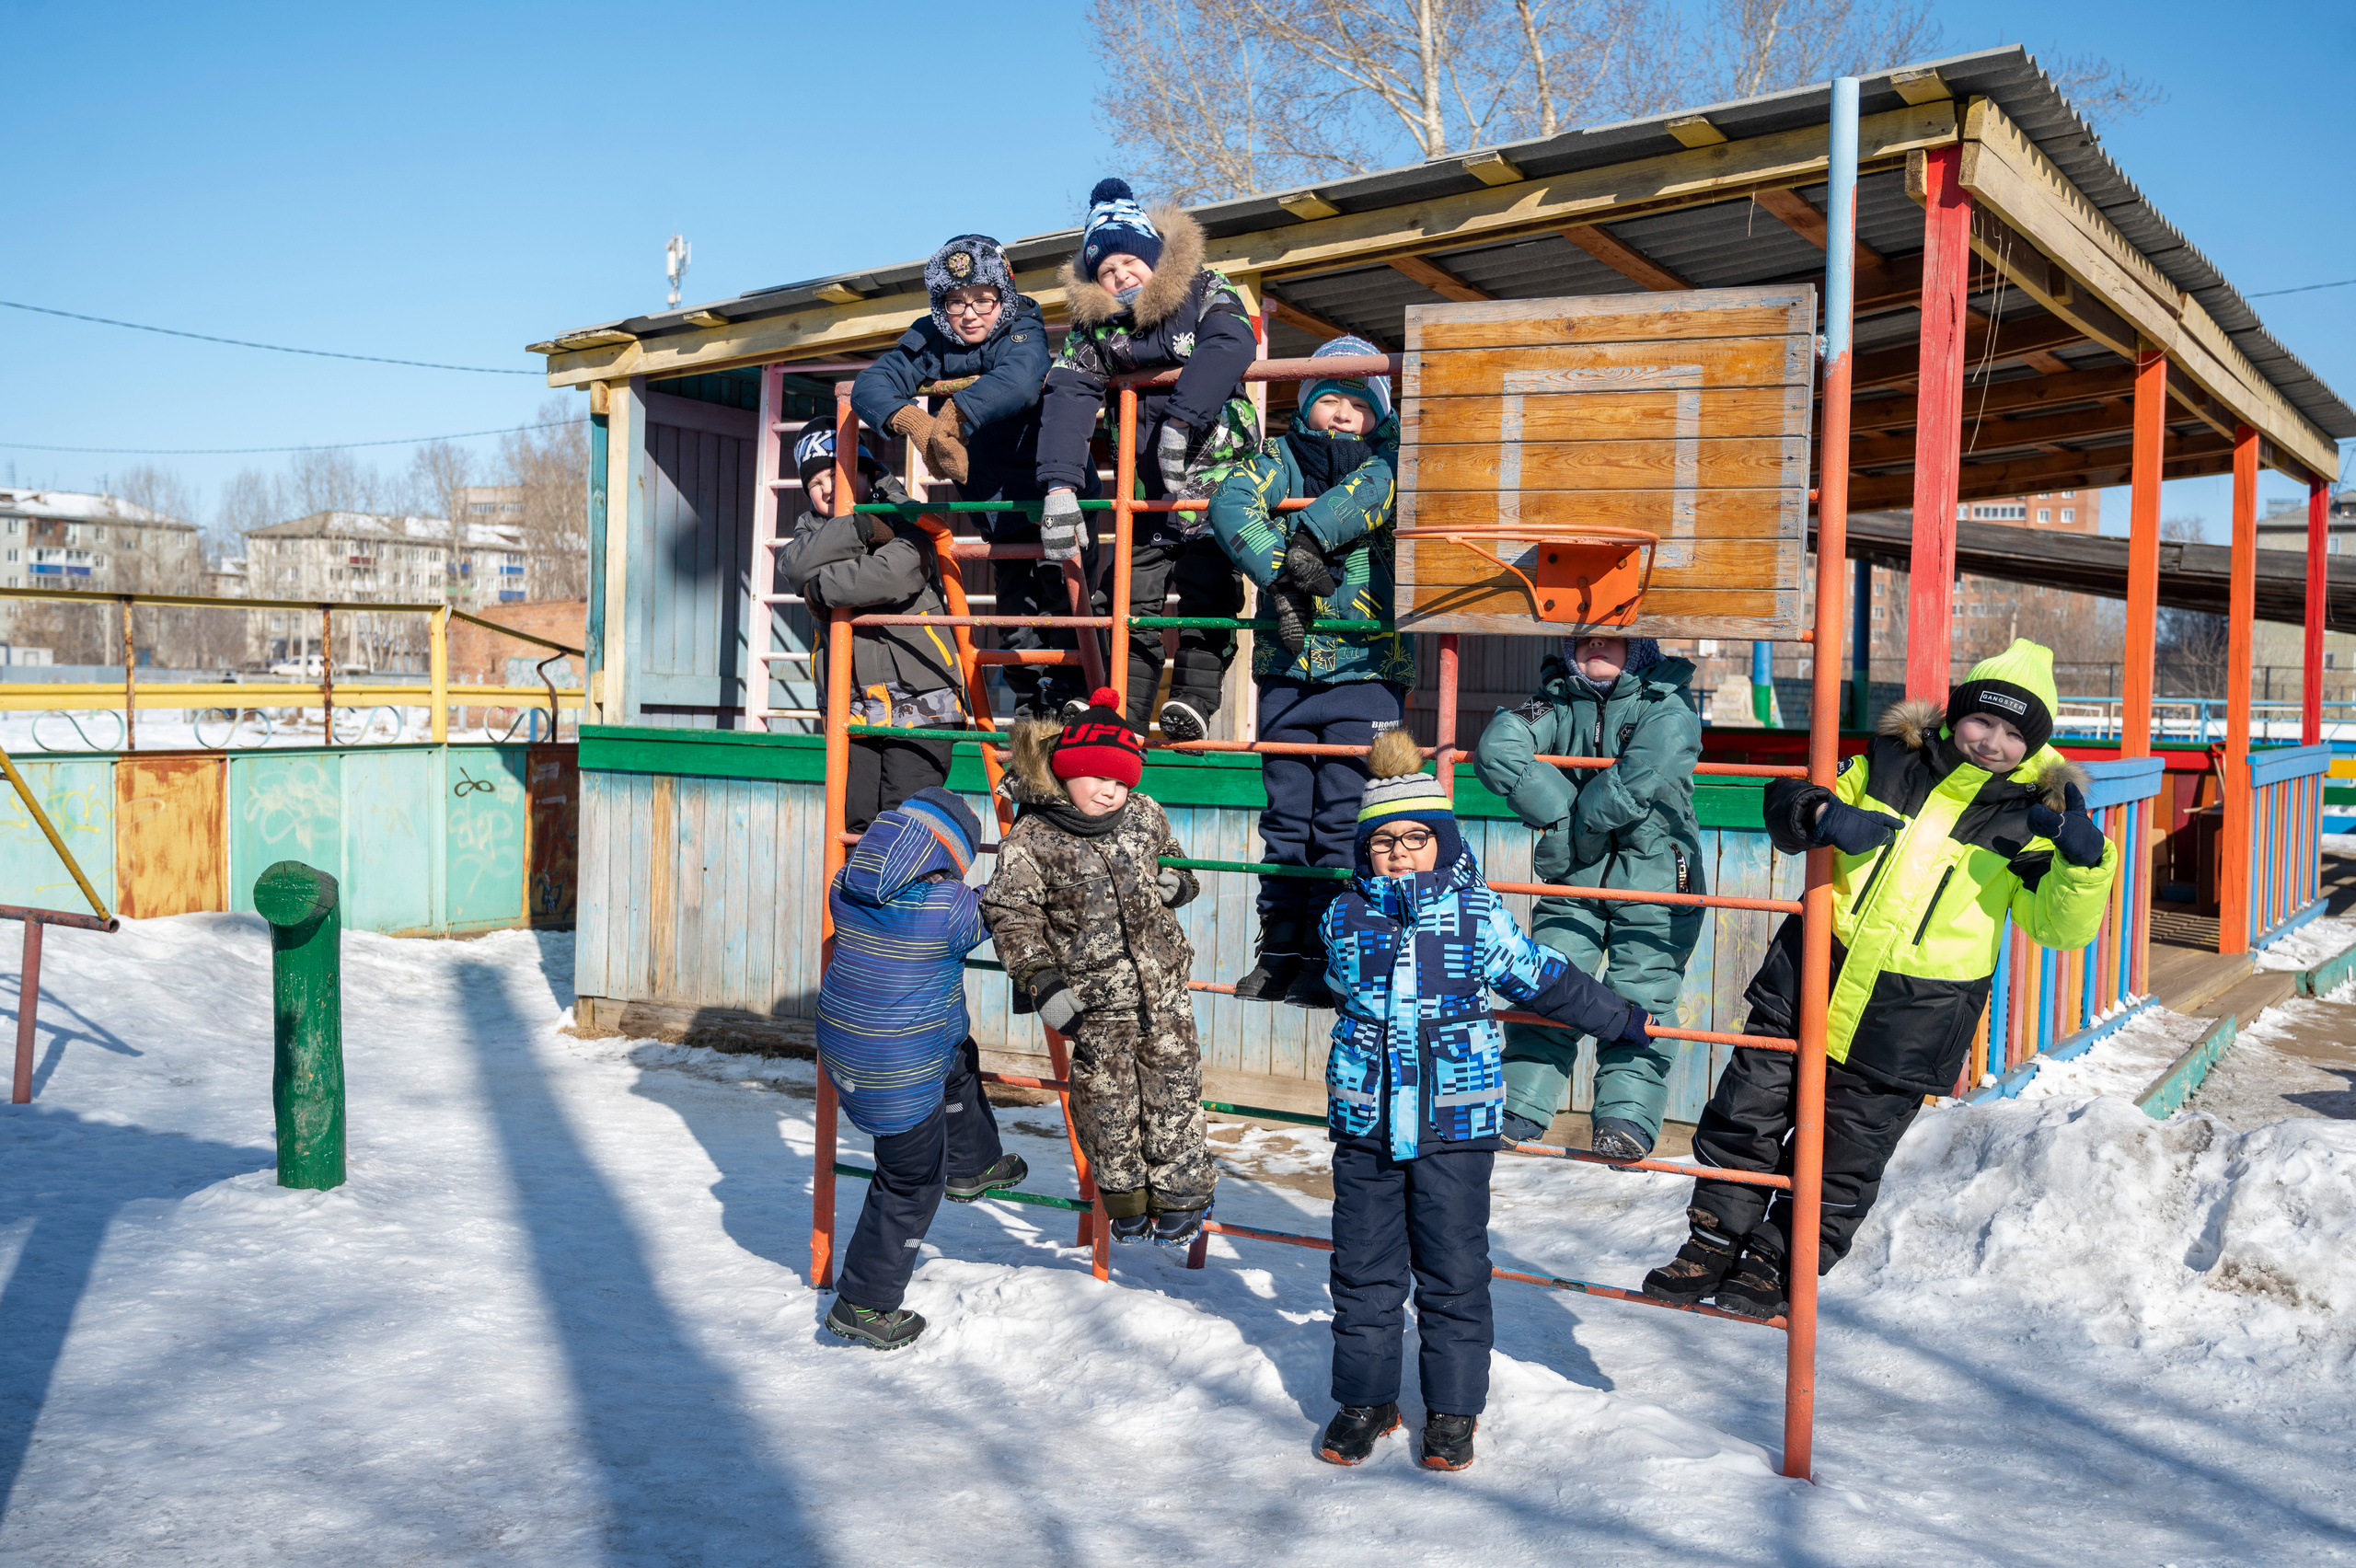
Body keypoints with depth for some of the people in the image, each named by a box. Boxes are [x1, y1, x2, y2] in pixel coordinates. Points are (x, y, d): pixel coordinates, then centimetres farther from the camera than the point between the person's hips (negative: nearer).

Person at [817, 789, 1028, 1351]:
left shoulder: (848, 888, -5)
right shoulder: (946, 905, -22)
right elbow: (988, 919, -2)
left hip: (844, 1045, 8)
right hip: (899, 1074, -8)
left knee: (960, 1063, 32)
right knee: (912, 1180, 11)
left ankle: (973, 1166, 50)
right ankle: (864, 1304, 21)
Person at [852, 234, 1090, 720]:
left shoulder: (1023, 331, -19)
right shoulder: (930, 339, -5)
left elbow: (1017, 380, -43)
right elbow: (870, 384, -18)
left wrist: (953, 414, -52)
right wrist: (915, 422, -37)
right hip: (997, 507, 5)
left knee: (1061, 603, -12)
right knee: (1013, 613, 12)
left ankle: (1068, 701, -1)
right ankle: (1029, 708, 25)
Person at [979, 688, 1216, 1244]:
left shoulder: (1145, 815, 1)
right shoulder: (1031, 842, -12)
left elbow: (1172, 859, 21)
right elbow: (1010, 916, -9)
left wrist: (1176, 882, -2)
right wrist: (1041, 983, -17)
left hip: (1165, 991, 3)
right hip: (1095, 1006, -3)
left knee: (1175, 1091, 7)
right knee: (1107, 1104, 8)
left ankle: (1179, 1194, 24)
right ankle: (1125, 1199, 29)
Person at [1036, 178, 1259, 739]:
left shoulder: (1207, 293, -6)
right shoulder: (1093, 324, 2)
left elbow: (1229, 348, -28)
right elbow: (1067, 395, -12)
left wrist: (1180, 418, -40)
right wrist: (1060, 484, -27)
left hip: (1218, 468, -3)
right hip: (1145, 480, 4)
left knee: (1205, 584, -12)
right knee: (1133, 588, 1)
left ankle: (1194, 699, -10)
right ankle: (1124, 707, 6)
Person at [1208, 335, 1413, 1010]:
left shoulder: (1390, 458, 7)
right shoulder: (1281, 458, 10)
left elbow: (1375, 487, -17)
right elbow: (1232, 504, -9)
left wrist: (1308, 535, -25)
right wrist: (1280, 572, -22)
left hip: (1366, 667, -2)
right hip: (1286, 668, 3)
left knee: (1344, 821, -4)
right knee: (1285, 814, 9)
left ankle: (1331, 958, 5)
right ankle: (1279, 948, 19)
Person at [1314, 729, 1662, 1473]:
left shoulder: (1478, 914, -2)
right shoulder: (1345, 917, 3)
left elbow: (1545, 982, 8)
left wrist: (1624, 1020, 15)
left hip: (1455, 1123, -2)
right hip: (1365, 1122, 2)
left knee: (1454, 1270, 5)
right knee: (1363, 1267, 8)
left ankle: (1453, 1408, 20)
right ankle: (1365, 1398, 24)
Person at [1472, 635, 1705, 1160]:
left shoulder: (1667, 705, -6)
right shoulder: (1559, 703, 4)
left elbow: (1643, 778, -24)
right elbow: (1497, 748, -13)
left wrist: (1576, 823, -15)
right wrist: (1562, 814, -20)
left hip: (1654, 880, -3)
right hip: (1574, 880, 3)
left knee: (1639, 997, -9)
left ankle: (1626, 1119, -10)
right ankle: (1518, 1111, 2)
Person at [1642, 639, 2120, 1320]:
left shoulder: (2029, 818, -2)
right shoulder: (1891, 760, 3)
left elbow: (2061, 925, -8)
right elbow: (1788, 798, 7)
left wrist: (2082, 857, -27)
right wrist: (1825, 815, -16)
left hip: (1911, 1018, -2)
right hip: (1812, 970, 2)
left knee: (1843, 1157, 7)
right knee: (1748, 1112, 7)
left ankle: (1775, 1267, 26)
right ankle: (1715, 1243, 25)